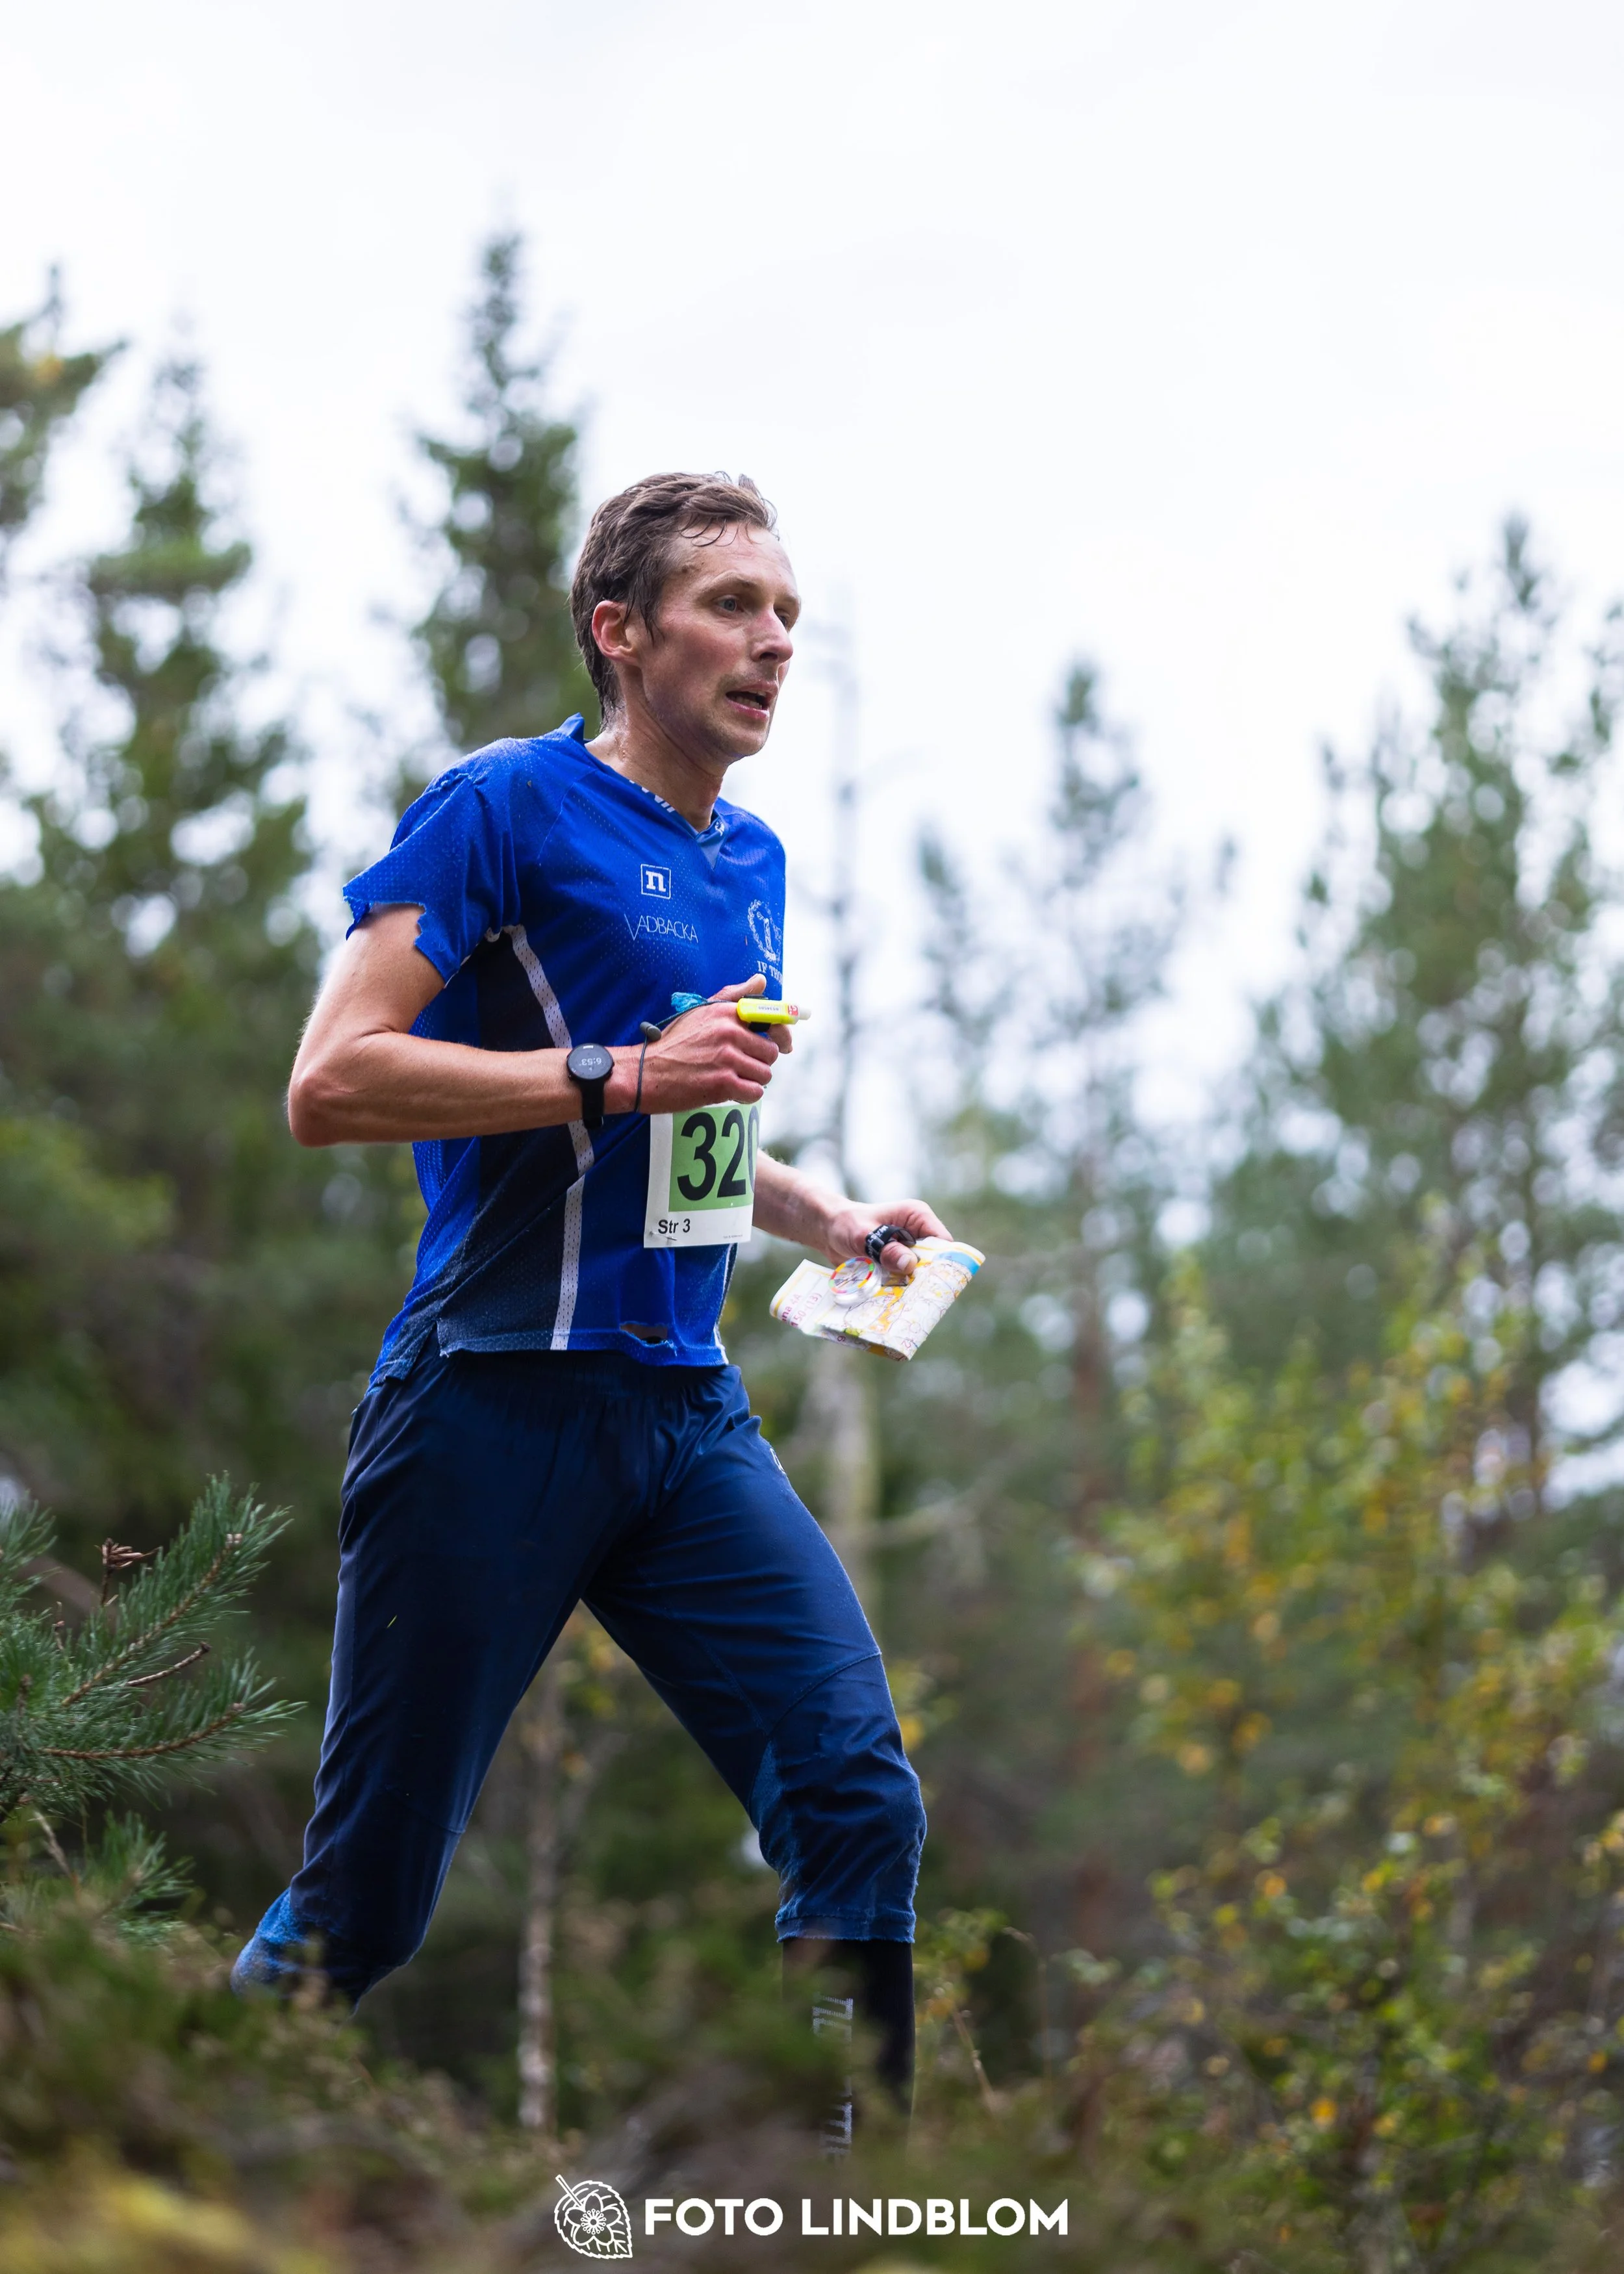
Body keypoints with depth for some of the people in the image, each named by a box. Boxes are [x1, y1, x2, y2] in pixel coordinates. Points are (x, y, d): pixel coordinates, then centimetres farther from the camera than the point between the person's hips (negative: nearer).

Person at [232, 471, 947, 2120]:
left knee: (858, 1804, -8)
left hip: (686, 1414, 7)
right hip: (495, 1408, -7)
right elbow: (328, 1085, -14)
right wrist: (618, 1074, -17)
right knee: (361, 1909, 0)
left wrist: (829, 1223, 18)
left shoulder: (752, 860, 19)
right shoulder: (508, 806, -5)